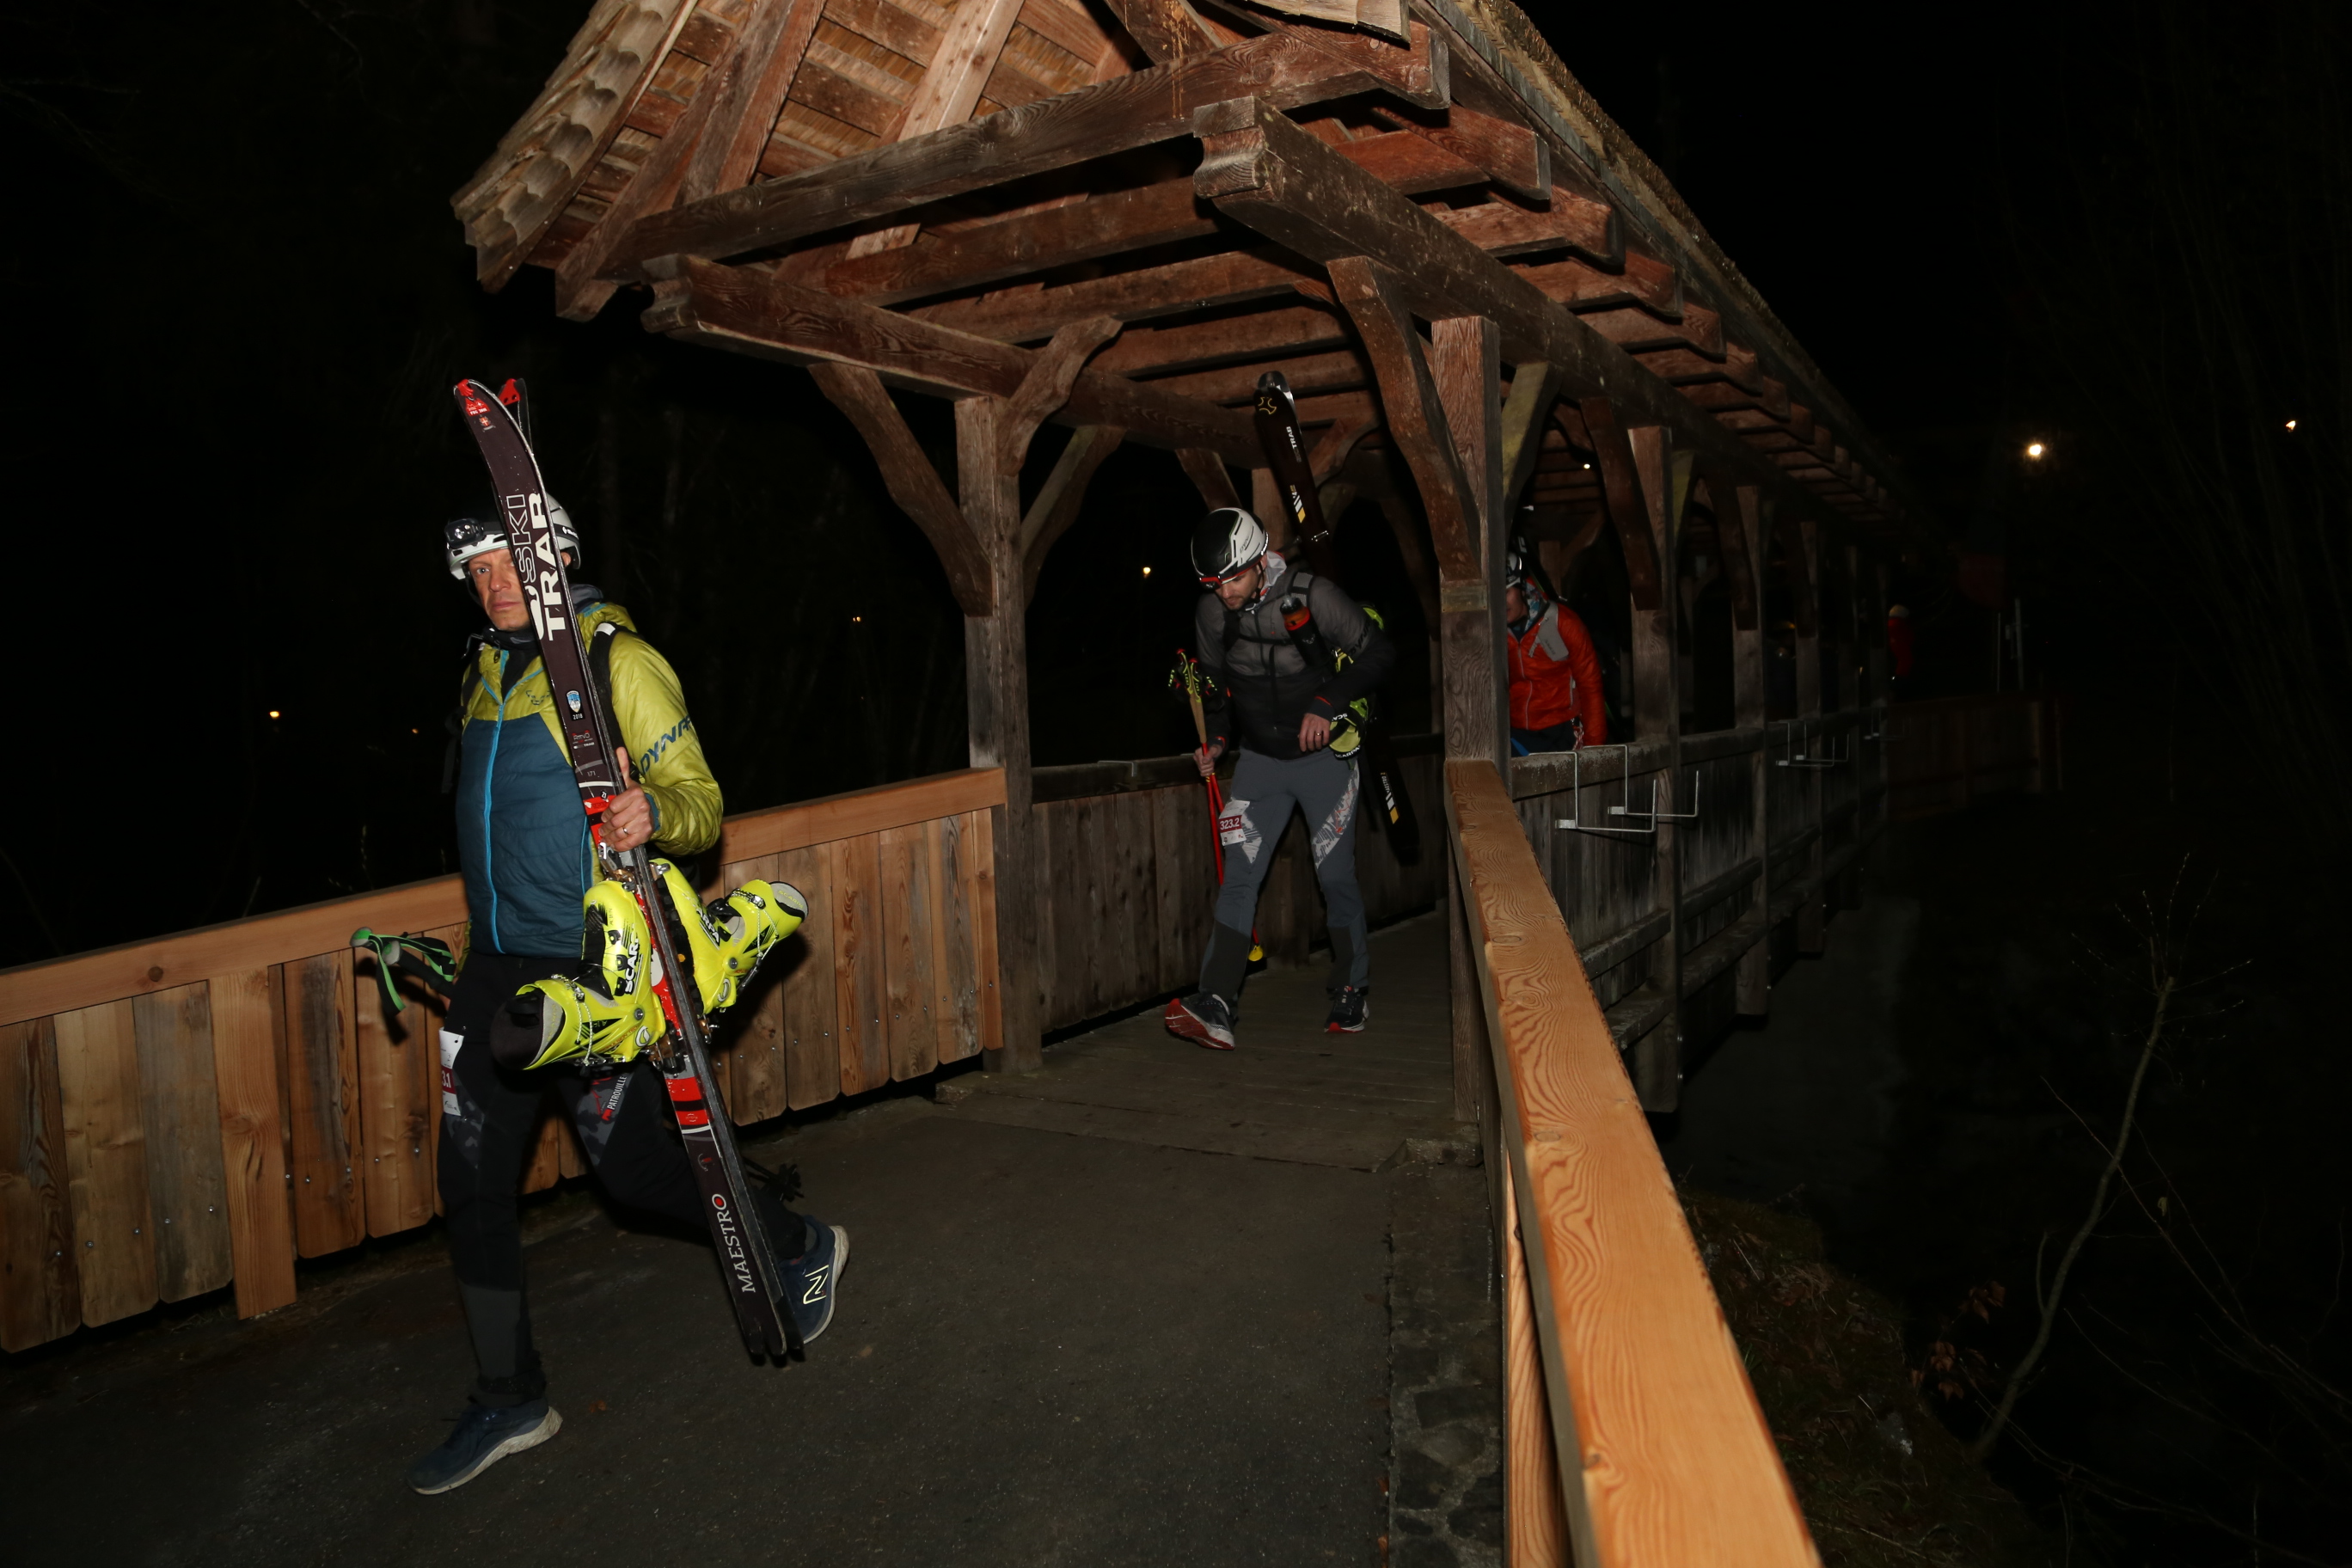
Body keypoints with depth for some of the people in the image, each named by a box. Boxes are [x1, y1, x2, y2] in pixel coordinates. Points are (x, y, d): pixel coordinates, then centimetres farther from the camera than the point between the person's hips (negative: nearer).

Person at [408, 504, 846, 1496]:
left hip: (594, 965, -7)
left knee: (633, 1166, -1)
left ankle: (802, 1250, 26)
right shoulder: (484, 671, 13)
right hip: (497, 964, 7)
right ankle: (509, 1401, 22)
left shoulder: (617, 660, -9)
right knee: (473, 1178, 6)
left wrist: (653, 813, -34)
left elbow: (700, 798, -13)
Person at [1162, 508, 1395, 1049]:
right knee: (1238, 877, -8)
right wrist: (1217, 740, 2)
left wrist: (1327, 705, -21)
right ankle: (1216, 1006, -13)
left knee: (1336, 878, 3)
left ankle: (1352, 992, 22)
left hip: (1323, 755, -3)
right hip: (1260, 760, 3)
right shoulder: (1210, 614, -5)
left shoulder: (1312, 596, -18)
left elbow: (1378, 652, -12)